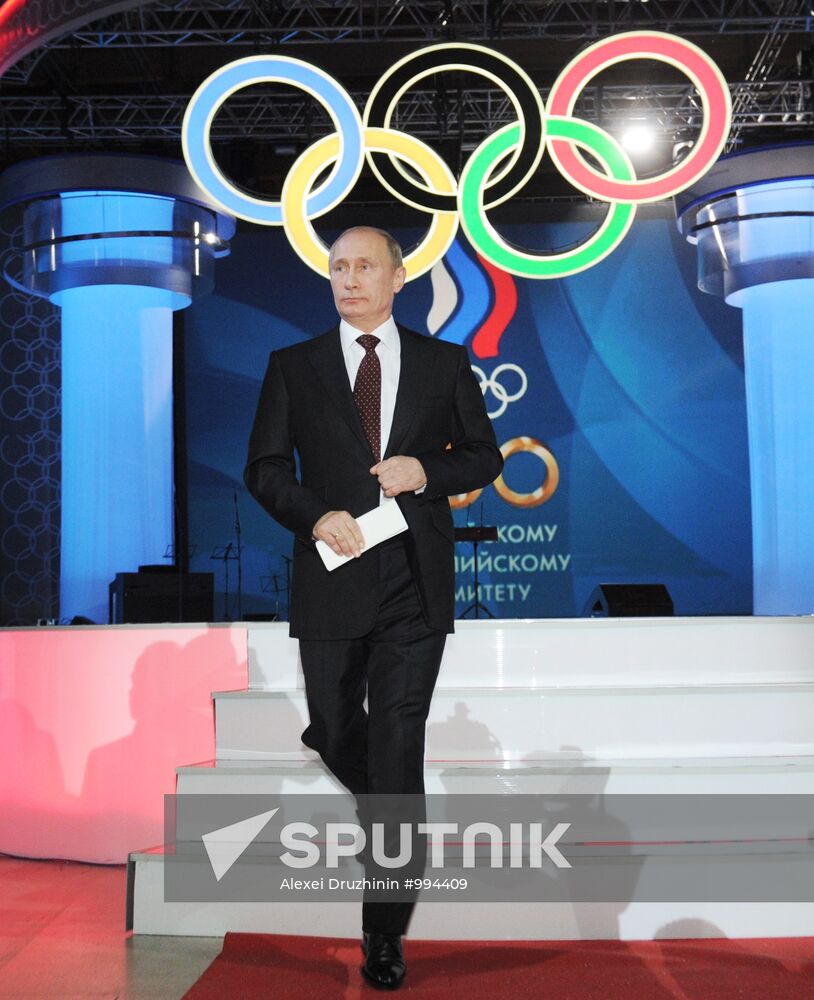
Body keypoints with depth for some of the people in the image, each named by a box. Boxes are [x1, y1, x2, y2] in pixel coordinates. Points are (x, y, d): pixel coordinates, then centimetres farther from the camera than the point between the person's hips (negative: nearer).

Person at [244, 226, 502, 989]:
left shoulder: (445, 363, 8)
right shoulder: (292, 367, 8)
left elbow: (484, 457, 11)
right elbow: (264, 467, 5)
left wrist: (427, 472, -9)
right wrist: (315, 515, -13)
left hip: (414, 582, -1)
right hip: (332, 577, 1)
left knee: (398, 750, -2)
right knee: (335, 734, 11)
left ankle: (384, 934, 8)